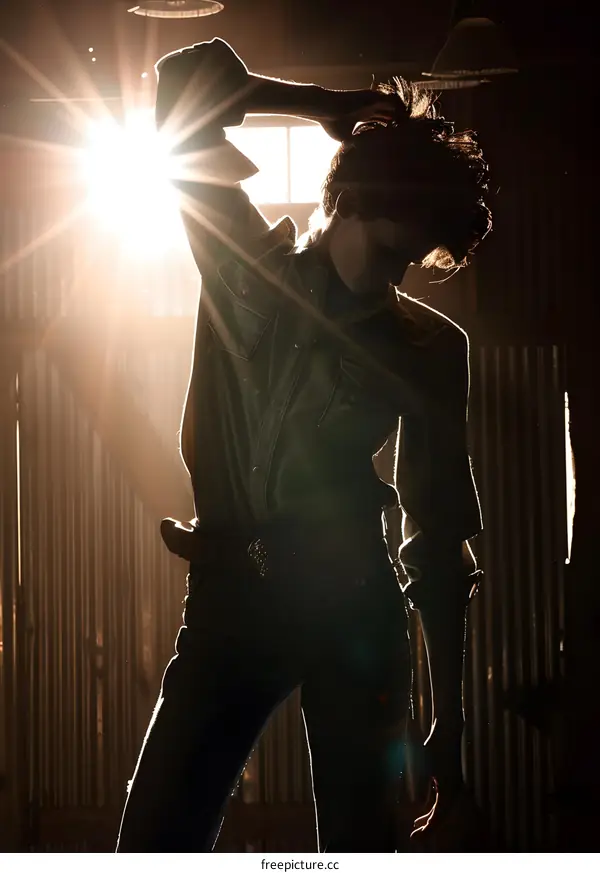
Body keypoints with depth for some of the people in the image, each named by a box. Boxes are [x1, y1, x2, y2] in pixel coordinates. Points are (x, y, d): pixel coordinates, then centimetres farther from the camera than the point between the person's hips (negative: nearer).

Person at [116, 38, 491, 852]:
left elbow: (439, 535, 6)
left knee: (360, 845, 2)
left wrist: (449, 710, 5)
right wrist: (340, 109, 7)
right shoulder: (244, 265, 5)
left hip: (348, 608, -1)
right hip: (229, 601, 1)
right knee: (155, 843, -5)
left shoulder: (428, 347, 4)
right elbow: (185, 78, 4)